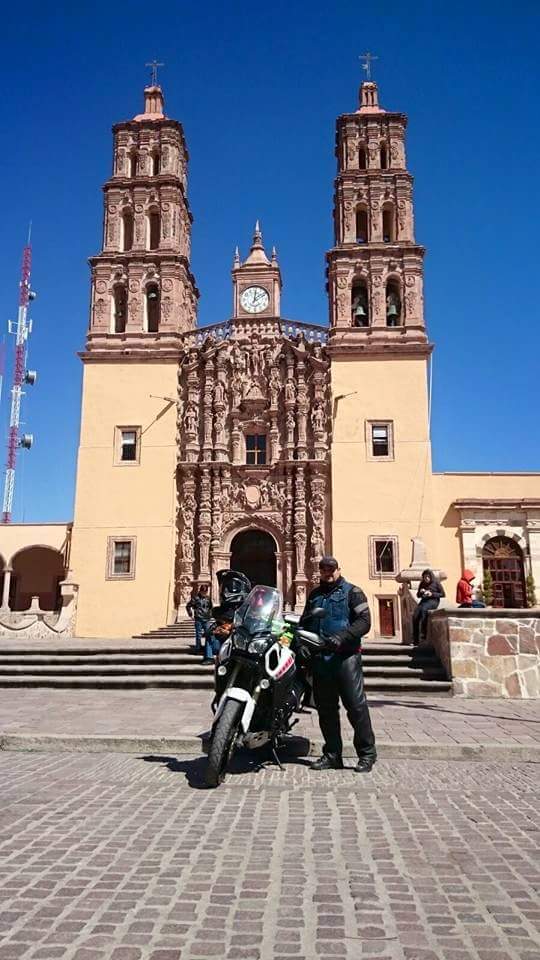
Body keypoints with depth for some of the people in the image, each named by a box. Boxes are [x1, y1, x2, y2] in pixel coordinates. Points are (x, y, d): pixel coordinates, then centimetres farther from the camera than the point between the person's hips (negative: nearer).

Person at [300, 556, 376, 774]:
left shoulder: (352, 592, 3)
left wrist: (342, 637, -20)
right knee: (325, 707, 9)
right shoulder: (314, 595, 20)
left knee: (356, 704, -6)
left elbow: (364, 621, -7)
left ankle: (367, 753, 4)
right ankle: (332, 754, 19)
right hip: (320, 658, 6)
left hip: (345, 656, -5)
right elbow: (305, 622, 25)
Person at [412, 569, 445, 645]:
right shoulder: (422, 584, 18)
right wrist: (420, 592, 1)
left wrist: (432, 594, -10)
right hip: (424, 600, 5)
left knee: (423, 609, -38)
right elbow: (418, 595, 25)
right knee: (415, 616, -22)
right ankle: (415, 639, -20)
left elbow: (443, 594, 2)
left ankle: (423, 632, -36)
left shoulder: (436, 583, 5)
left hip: (433, 601, -5)